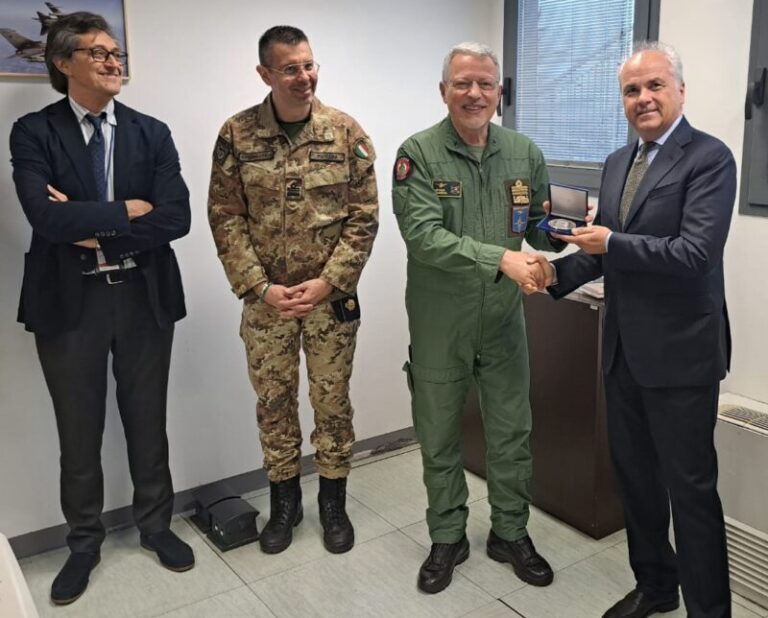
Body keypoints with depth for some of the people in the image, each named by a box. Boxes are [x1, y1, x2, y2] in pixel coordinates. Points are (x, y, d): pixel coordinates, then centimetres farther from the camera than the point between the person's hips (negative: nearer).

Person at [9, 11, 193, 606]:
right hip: (70, 300, -1)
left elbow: (177, 218, -10)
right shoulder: (33, 133, -3)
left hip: (143, 295, 1)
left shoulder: (152, 133, 3)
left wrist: (95, 230, -14)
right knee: (79, 431, 13)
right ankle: (84, 543, 33)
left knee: (148, 421, 15)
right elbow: (47, 217, -19)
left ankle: (156, 524, 36)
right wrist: (128, 211, -15)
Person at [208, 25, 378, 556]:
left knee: (332, 401, 10)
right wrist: (261, 288, -12)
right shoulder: (237, 135, -4)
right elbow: (226, 219, -4)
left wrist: (328, 282, -12)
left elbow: (364, 216, -4)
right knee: (274, 402, 12)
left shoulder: (346, 132, -3)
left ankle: (334, 501, 29)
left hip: (332, 297, 0)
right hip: (266, 300, 1)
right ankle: (284, 501, 31)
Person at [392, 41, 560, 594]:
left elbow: (541, 227, 7)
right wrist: (500, 259, -31)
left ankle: (511, 534, 35)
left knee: (512, 433, 14)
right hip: (440, 323, -2)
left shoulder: (525, 153, 1)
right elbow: (422, 236, -22)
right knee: (440, 438, 13)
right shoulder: (418, 153, -11)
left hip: (504, 320, 3)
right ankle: (448, 538, 33)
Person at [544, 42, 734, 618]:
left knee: (690, 486, 3)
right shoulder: (617, 162, 11)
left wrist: (612, 243, -16)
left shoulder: (709, 157, -12)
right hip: (623, 348, 8)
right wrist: (555, 274, -2)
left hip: (679, 351, -7)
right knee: (633, 473, 18)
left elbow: (696, 253, -23)